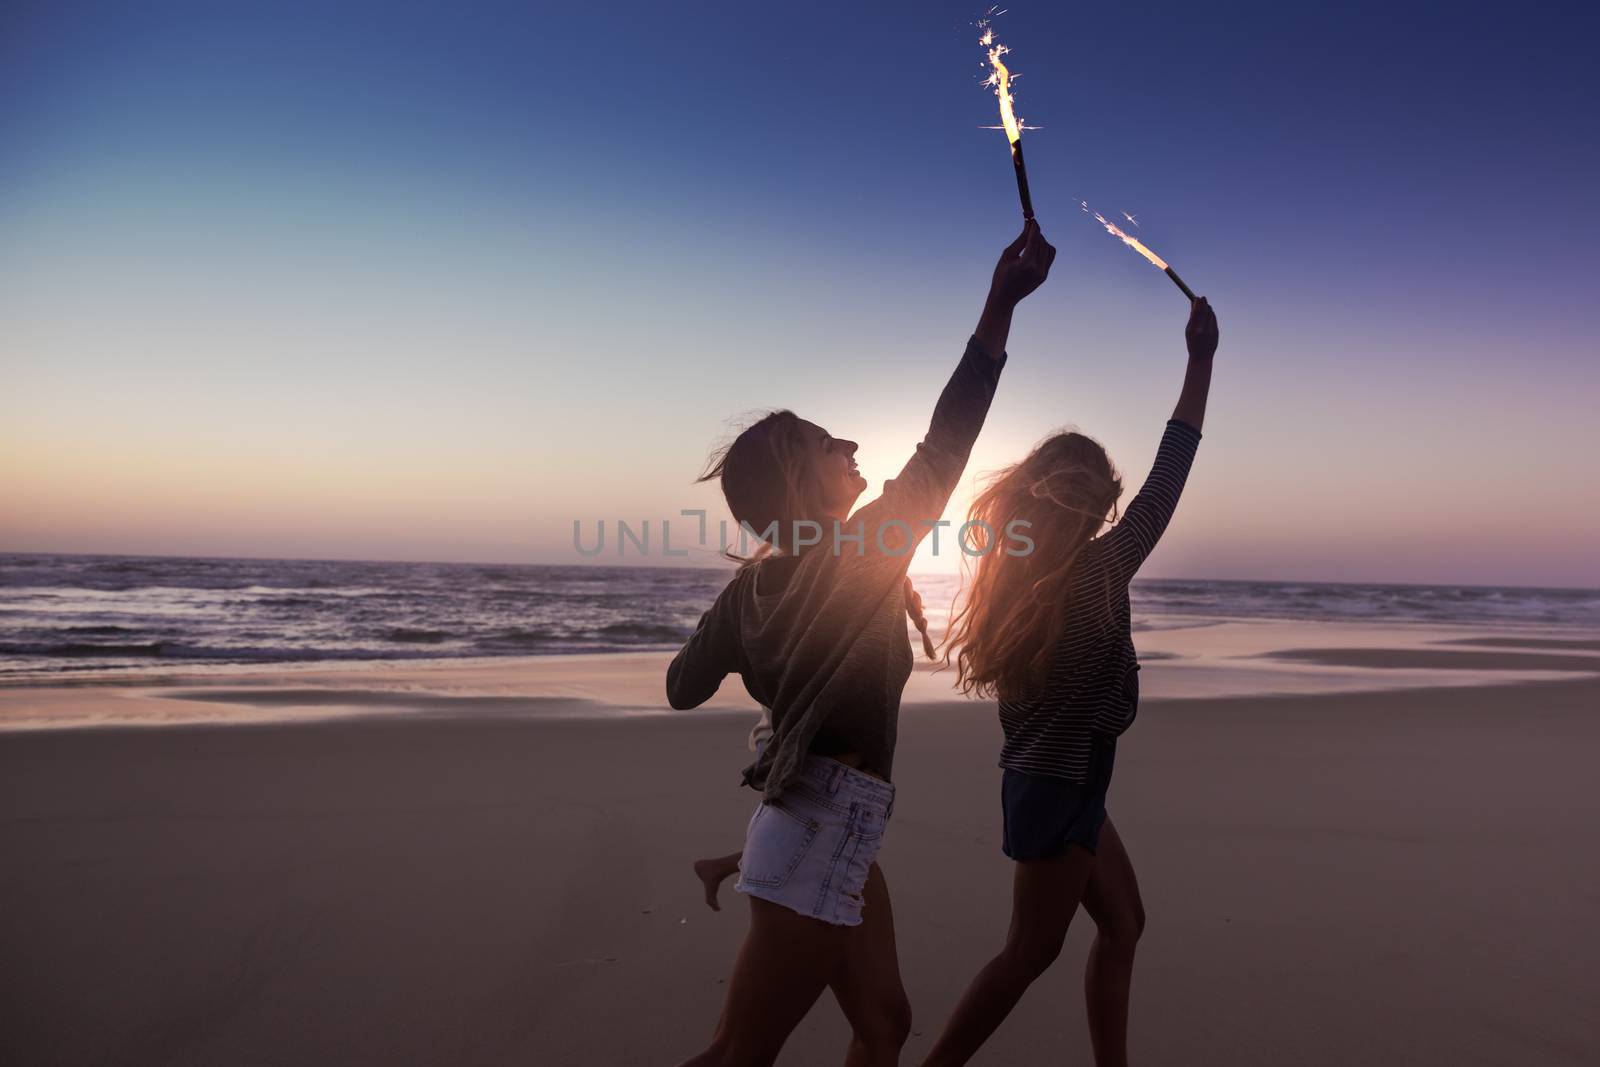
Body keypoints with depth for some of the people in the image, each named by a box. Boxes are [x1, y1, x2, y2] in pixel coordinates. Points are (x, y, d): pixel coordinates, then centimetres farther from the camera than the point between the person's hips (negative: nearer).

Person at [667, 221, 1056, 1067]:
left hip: (827, 831, 9)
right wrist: (1001, 304, -16)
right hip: (822, 833, -9)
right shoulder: (864, 554, -16)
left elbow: (683, 688, 12)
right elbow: (944, 444, -17)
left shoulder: (752, 585, 4)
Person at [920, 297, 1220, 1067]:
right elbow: (1166, 479, -13)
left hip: (1051, 776, 8)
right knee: (1031, 951, 3)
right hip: (1063, 783, -8)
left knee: (1122, 923, 18)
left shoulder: (1017, 576, 0)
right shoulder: (1097, 571, -18)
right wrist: (1201, 357, -6)